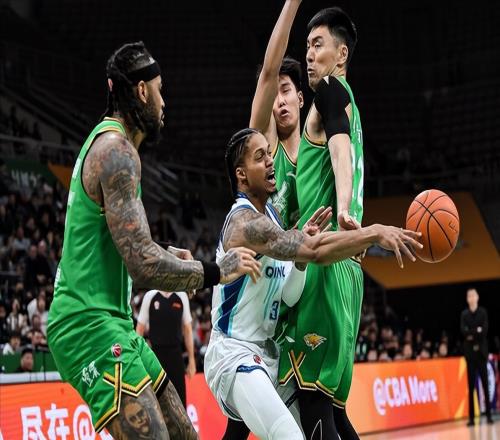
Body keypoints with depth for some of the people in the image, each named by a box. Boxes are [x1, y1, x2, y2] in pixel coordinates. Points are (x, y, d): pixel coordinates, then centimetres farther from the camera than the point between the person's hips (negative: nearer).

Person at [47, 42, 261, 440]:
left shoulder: (107, 144, 16)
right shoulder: (116, 151, -16)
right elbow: (144, 265, -24)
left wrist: (168, 254, 30)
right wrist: (217, 271, -13)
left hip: (114, 321, 11)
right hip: (92, 323, -11)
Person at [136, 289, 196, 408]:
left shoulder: (182, 297, 2)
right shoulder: (150, 296, -2)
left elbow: (187, 330, 8)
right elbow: (140, 328, 3)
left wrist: (191, 360, 6)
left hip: (175, 354, 1)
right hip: (154, 353, -1)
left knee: (180, 398, 1)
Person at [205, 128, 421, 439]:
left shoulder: (270, 214, 11)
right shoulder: (245, 221, -20)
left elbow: (290, 296, 6)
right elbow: (316, 251, -34)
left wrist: (302, 250, -10)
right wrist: (376, 233, -31)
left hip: (267, 351, 10)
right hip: (234, 355, -10)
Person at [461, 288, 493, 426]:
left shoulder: (483, 312, 3)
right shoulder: (464, 314, 7)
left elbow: (485, 330, -9)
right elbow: (463, 331, -7)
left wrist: (472, 335, -11)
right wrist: (477, 331, -14)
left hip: (481, 350, -1)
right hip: (470, 351, 1)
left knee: (485, 383, -2)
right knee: (471, 385, 0)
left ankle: (488, 415, 2)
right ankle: (471, 417, 1)